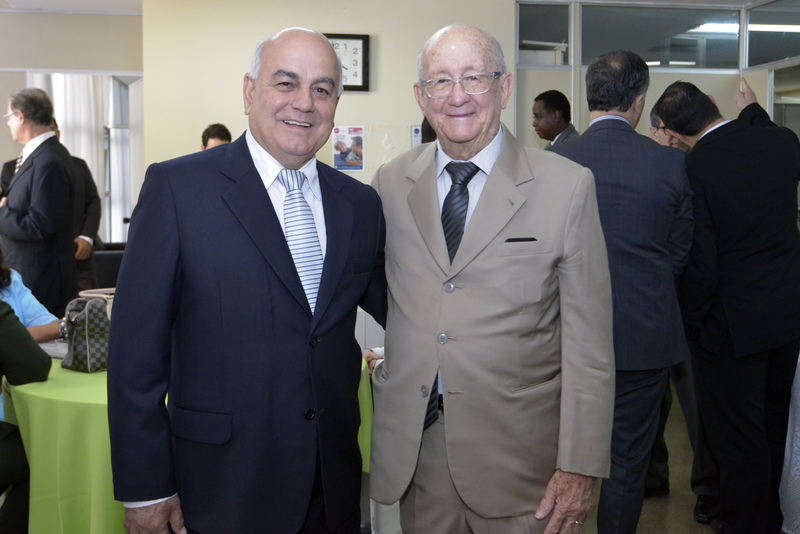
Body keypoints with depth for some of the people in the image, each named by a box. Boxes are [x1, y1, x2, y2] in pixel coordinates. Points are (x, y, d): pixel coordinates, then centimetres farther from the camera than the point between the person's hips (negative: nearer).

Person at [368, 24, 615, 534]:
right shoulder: (391, 182, 3)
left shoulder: (568, 186, -7)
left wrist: (581, 466, -9)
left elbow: (589, 343, -8)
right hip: (413, 442, 3)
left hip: (518, 449, -2)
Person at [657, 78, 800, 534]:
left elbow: (700, 268, -22)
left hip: (733, 323, -7)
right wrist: (754, 111, 26)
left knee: (739, 435, 8)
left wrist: (691, 321, -6)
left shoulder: (693, 171, -23)